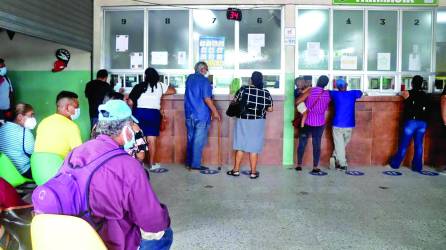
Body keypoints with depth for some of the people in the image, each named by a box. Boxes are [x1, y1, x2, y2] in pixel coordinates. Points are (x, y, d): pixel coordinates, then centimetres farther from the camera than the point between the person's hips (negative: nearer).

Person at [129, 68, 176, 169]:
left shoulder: (139, 86, 5)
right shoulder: (160, 86, 4)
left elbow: (130, 102, -1)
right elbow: (173, 91, 18)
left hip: (139, 112, 1)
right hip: (153, 113, -1)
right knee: (152, 139, 3)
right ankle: (152, 163, 8)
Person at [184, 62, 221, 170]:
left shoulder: (189, 78, 11)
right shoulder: (204, 81, -12)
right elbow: (207, 99, -18)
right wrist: (215, 112, -11)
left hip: (189, 114, 7)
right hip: (201, 115, -7)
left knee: (190, 138, 15)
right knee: (199, 140, 0)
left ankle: (189, 161, 22)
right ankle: (195, 164, 5)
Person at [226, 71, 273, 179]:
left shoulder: (243, 89, -9)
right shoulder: (266, 93, -6)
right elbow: (270, 109, 1)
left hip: (243, 121, 0)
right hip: (257, 123, 0)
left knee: (240, 146, 10)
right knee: (254, 148, 6)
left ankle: (236, 170, 18)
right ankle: (253, 172, 12)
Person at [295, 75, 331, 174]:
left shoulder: (311, 91, -13)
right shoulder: (327, 94, -2)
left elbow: (298, 101, -15)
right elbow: (326, 108, 10)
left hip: (307, 122, -2)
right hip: (320, 123, 2)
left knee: (302, 143, 10)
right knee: (317, 144, 7)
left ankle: (299, 165, 15)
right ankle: (315, 167, 9)